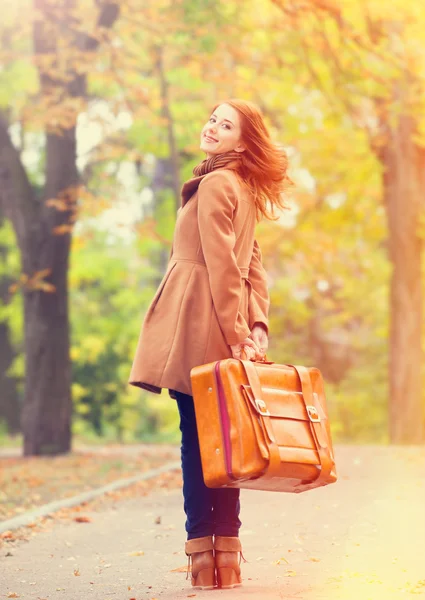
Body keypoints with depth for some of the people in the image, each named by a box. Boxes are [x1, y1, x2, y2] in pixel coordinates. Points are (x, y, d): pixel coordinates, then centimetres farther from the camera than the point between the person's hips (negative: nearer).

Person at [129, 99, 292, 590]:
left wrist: (236, 334, -18)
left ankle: (203, 553, -8)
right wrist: (258, 324, 8)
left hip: (199, 323, -9)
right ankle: (227, 553, 10)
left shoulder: (214, 184, -9)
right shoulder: (246, 190, 20)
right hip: (228, 325, 9)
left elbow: (221, 266, -15)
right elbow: (253, 266, 16)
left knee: (197, 436, -7)